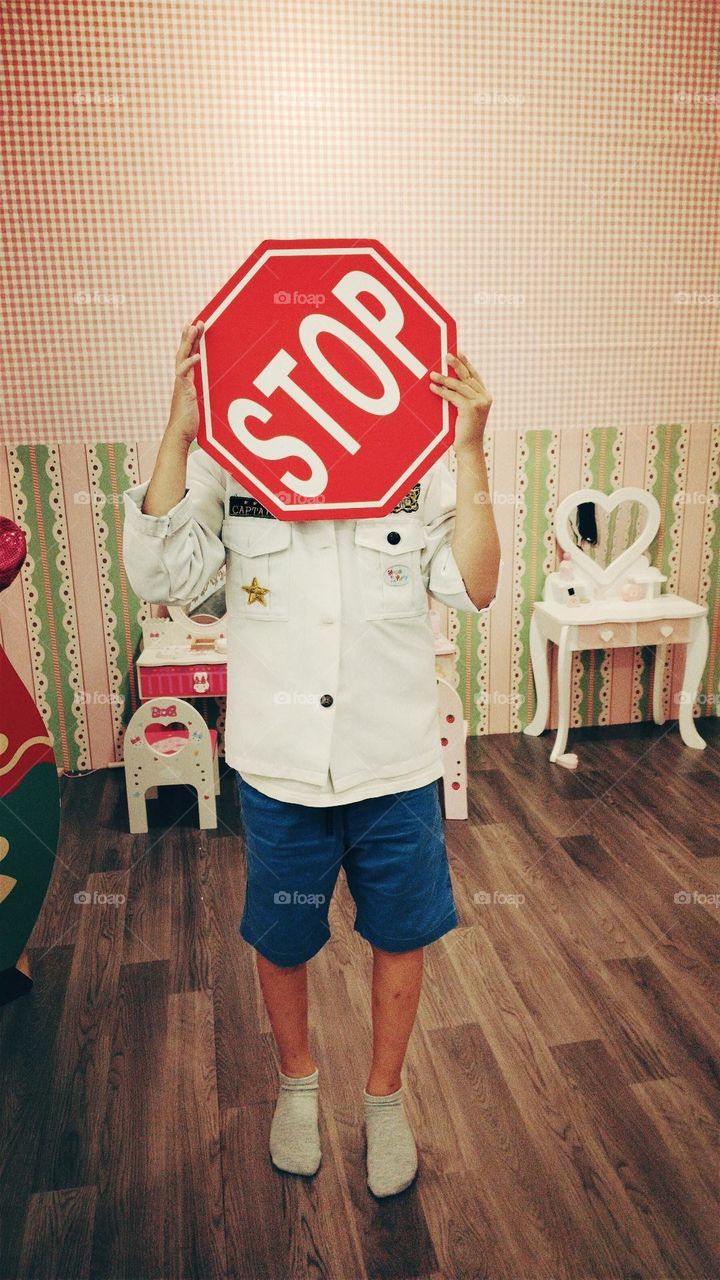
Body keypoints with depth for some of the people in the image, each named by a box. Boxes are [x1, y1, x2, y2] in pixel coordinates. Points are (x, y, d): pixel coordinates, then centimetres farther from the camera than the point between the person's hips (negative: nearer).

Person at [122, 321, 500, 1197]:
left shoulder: (418, 463, -5)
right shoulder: (226, 465, -6)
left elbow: (474, 589, -13)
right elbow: (158, 578, -16)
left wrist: (469, 453, -21)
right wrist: (178, 433, -21)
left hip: (396, 764, 1)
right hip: (278, 769, 0)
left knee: (398, 935, 18)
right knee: (281, 939, 20)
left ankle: (384, 1094, 47)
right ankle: (297, 1080, 51)